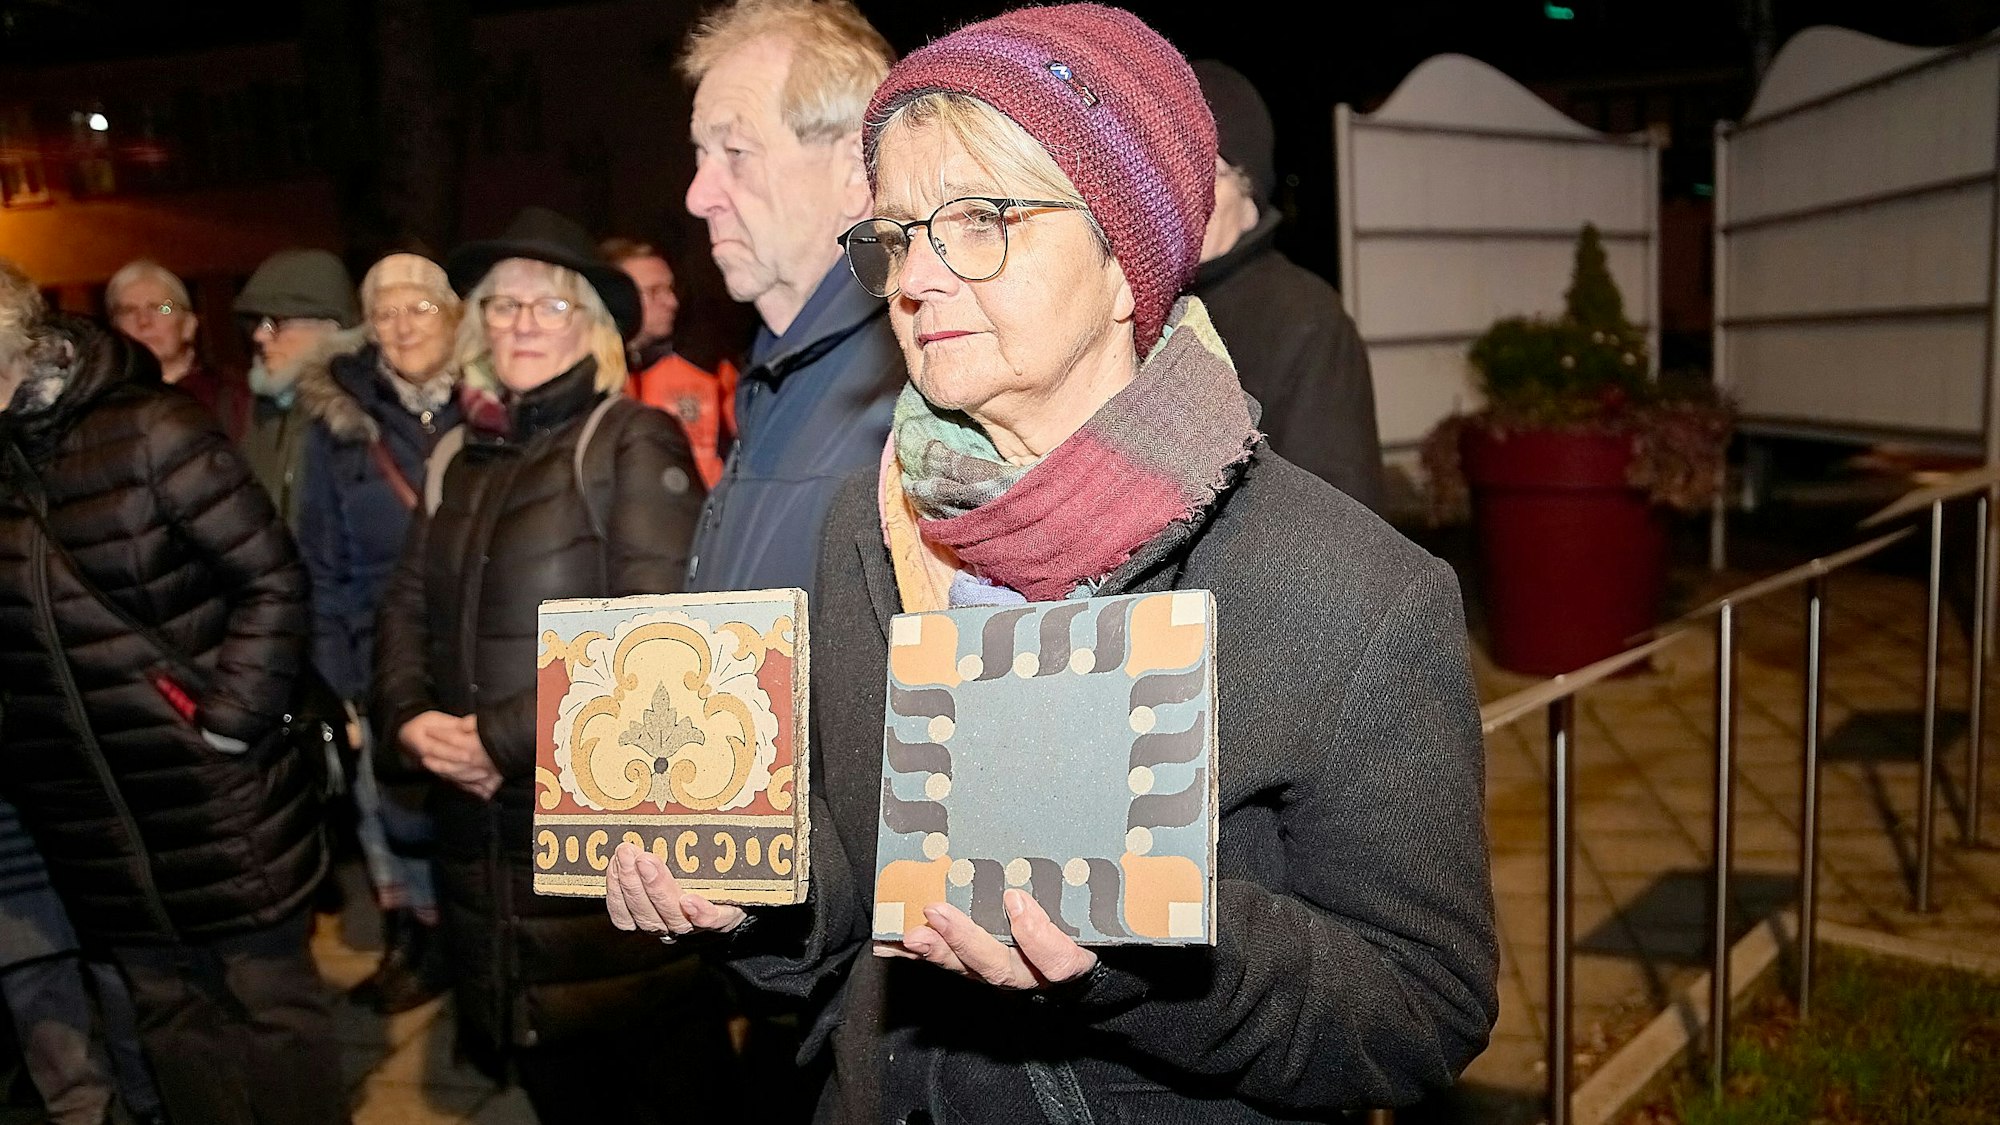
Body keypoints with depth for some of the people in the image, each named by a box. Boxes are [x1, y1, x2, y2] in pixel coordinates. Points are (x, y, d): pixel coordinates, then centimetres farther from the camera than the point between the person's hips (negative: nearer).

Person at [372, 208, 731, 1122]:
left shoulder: (634, 441, -8)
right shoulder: (460, 461, 14)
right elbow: (405, 608, 15)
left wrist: (504, 736, -17)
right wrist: (413, 719, -5)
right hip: (483, 824, 6)